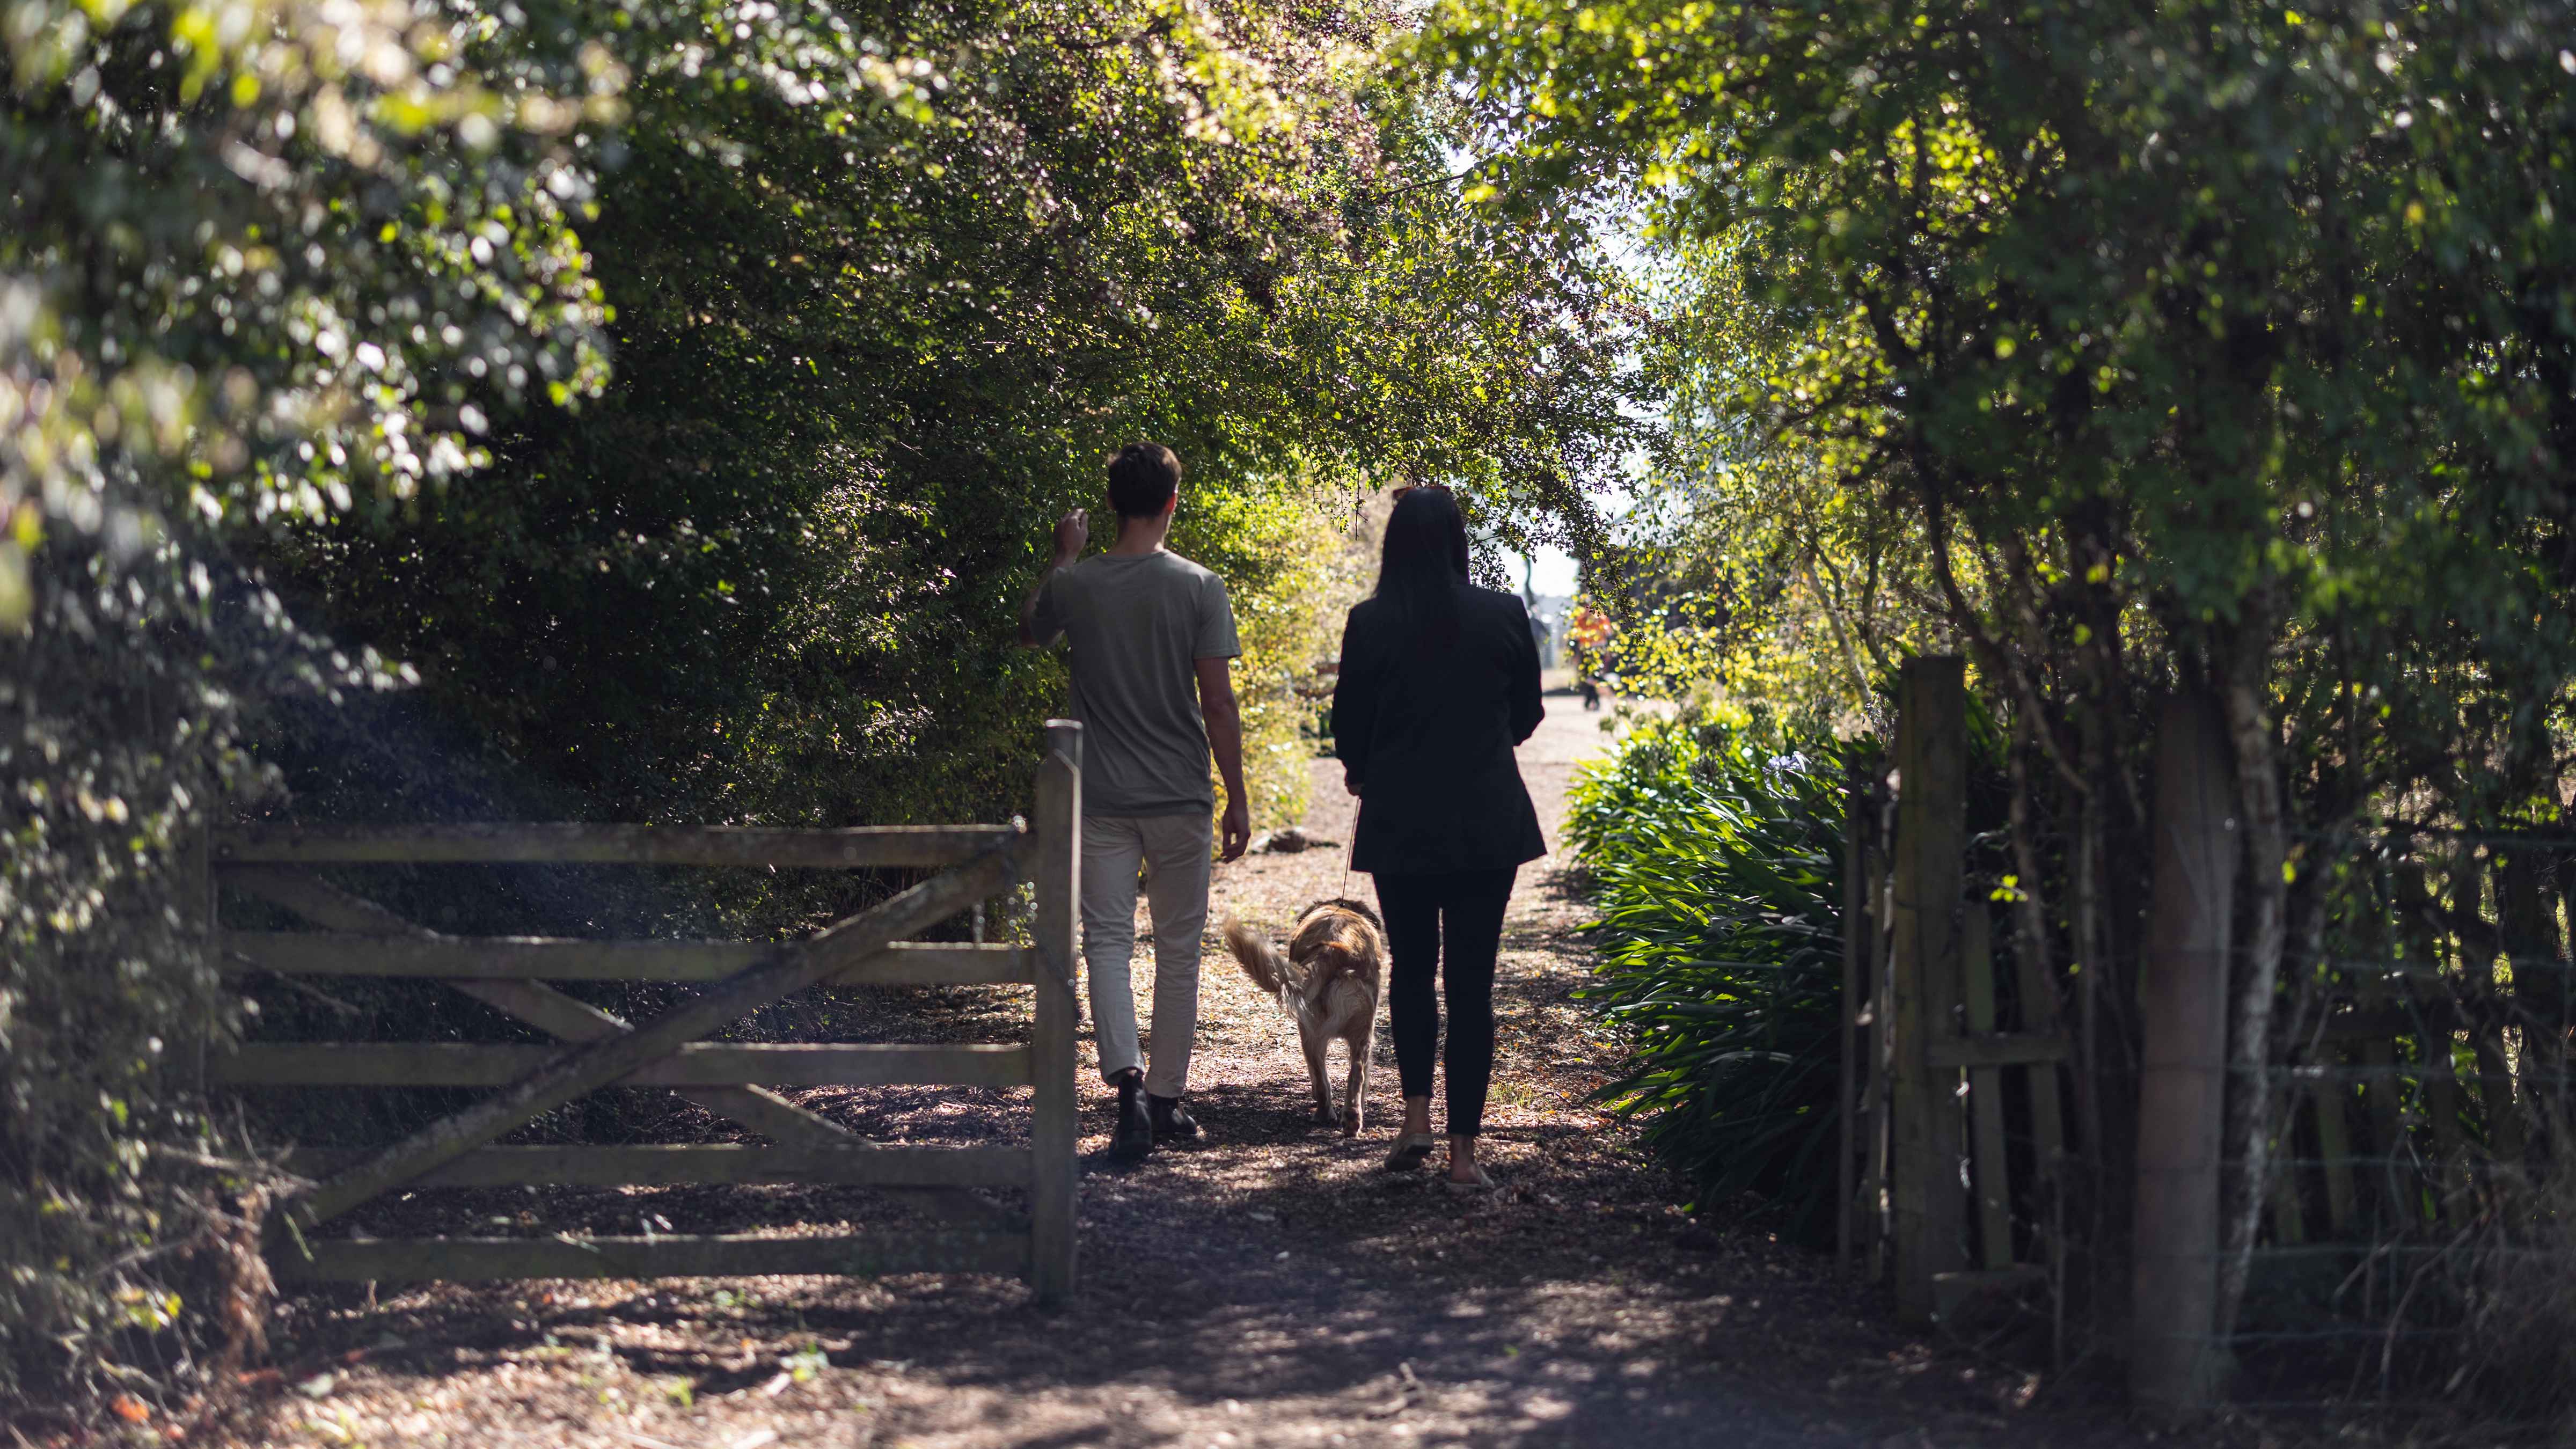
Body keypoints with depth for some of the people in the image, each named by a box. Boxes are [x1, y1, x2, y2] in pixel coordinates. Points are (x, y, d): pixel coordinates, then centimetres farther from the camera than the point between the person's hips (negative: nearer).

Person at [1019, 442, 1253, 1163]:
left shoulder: (1074, 584, -1)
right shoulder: (1199, 588, -8)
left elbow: (1029, 632, 22)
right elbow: (1219, 706, -8)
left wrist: (1063, 557, 30)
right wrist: (1238, 799, 0)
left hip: (1101, 801, 1)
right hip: (1180, 801, -1)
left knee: (1107, 942, 2)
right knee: (1178, 948, 10)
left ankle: (1128, 1082, -17)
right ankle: (1166, 1097, 17)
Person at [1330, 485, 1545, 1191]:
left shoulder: (1370, 623, -8)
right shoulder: (1504, 616, -4)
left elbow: (1349, 722, 0)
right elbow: (1527, 712, 7)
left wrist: (1360, 772, 22)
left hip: (1399, 821, 0)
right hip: (1488, 824, 0)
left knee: (1410, 969, 19)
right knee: (1471, 981, 4)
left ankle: (1416, 1116, 9)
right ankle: (1463, 1151, 3)